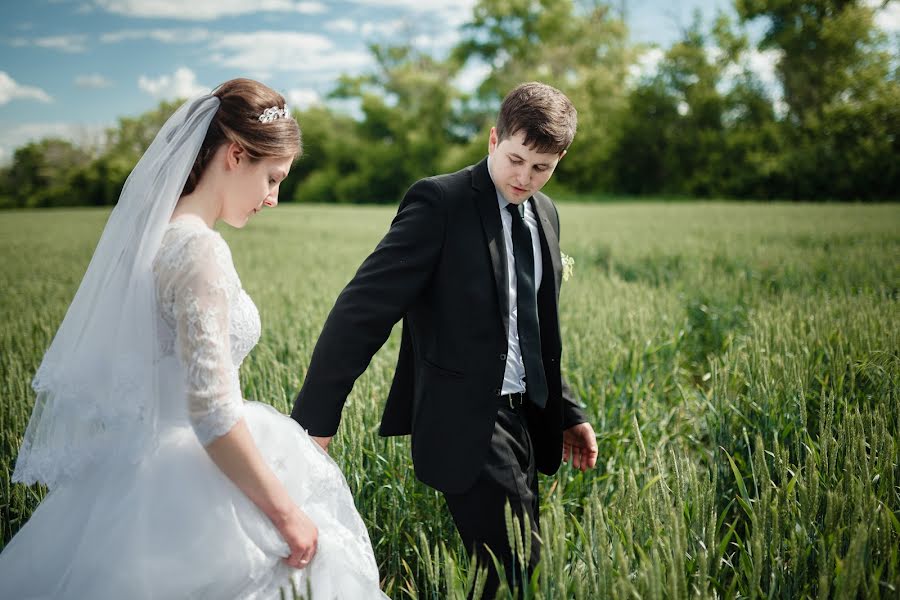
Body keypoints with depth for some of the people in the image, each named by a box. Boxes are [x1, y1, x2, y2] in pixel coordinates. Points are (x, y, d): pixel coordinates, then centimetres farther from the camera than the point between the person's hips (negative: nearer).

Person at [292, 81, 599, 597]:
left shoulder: (545, 213, 11)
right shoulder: (441, 202, -13)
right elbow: (364, 309, -18)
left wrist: (567, 413, 20)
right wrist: (315, 418, -22)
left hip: (527, 419, 8)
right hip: (467, 423, -7)